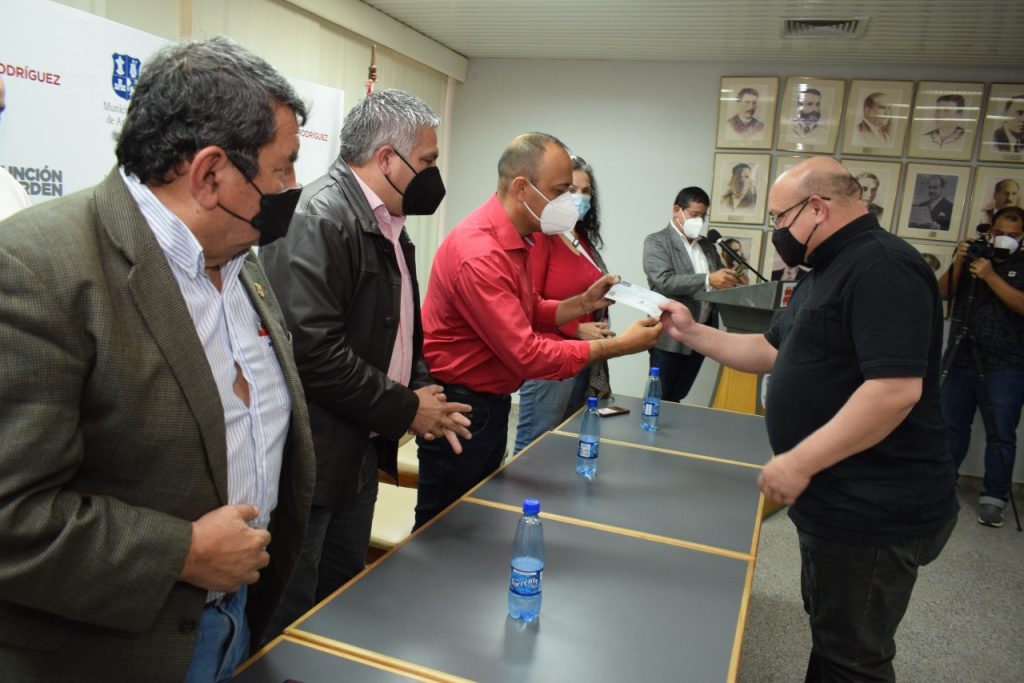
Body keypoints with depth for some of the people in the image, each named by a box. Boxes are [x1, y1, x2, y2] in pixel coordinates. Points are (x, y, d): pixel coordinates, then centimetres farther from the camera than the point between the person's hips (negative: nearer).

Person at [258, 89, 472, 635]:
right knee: (289, 619, 8)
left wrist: (423, 395, 2)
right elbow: (312, 349, -27)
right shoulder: (317, 217, -19)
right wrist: (405, 409, -16)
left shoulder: (387, 225, 9)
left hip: (361, 452, 9)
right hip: (309, 460, -9)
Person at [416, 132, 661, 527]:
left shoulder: (514, 238, 5)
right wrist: (619, 346, -22)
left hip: (491, 403, 10)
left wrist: (582, 303, -4)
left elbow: (527, 314, 12)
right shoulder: (480, 254, -26)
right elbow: (527, 355, -27)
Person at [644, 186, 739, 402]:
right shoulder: (656, 242, -5)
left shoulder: (707, 245, 16)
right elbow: (664, 282, -19)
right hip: (670, 337, -6)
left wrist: (731, 282, -5)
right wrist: (708, 280, -28)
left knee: (676, 400, 11)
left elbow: (718, 281, 19)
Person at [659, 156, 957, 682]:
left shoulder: (881, 267, -21)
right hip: (840, 501, 10)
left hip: (875, 512, -10)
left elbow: (896, 390, -31)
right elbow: (771, 352, 19)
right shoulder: (829, 272, 13)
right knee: (830, 636, 26)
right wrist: (691, 332, 9)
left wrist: (799, 462, -27)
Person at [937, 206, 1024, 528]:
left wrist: (990, 276, -18)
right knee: (951, 426, 8)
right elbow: (942, 292, 2)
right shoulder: (971, 256, 12)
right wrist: (957, 264, -11)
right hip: (961, 359, 3)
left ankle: (993, 498, 9)